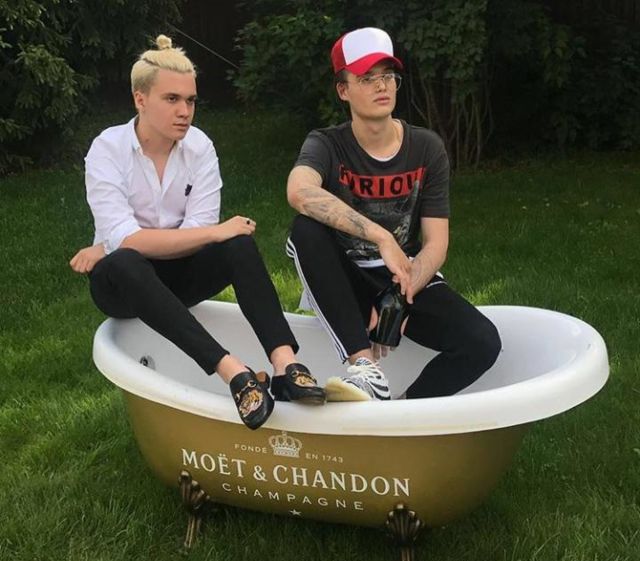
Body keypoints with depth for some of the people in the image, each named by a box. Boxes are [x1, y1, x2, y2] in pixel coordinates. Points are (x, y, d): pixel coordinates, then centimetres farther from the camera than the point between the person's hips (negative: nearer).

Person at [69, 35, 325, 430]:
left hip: (178, 273, 3)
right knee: (125, 264, -38)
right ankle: (234, 372, -50)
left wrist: (108, 249, -20)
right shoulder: (108, 150, -15)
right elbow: (125, 240, -25)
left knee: (239, 244, -26)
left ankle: (285, 363, -43)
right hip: (124, 281, -3)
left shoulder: (199, 147, -7)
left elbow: (199, 233, -14)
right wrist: (215, 232, -30)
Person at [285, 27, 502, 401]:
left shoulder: (427, 149, -4)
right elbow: (299, 192, -35)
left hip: (408, 281, 2)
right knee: (308, 228, -33)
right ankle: (365, 366, -33)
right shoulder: (327, 145, -10)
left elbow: (436, 244, -8)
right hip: (345, 284, -1)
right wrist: (382, 238, -40)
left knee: (482, 343, -24)